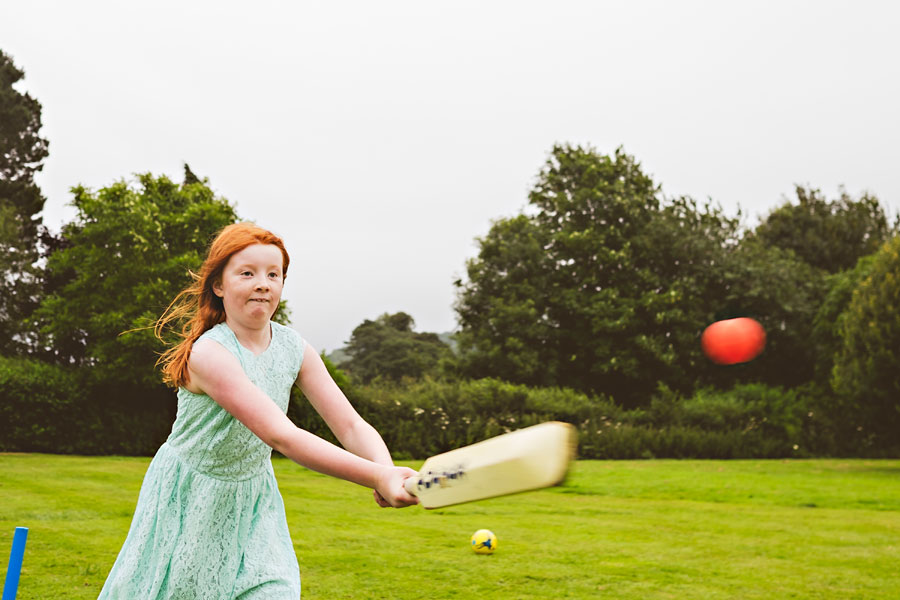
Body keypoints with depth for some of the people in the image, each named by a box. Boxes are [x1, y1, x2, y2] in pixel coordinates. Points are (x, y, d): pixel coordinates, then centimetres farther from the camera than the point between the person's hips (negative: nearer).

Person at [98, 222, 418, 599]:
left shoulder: (294, 349, -10)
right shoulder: (208, 353, -28)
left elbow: (350, 425, -13)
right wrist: (377, 477, -47)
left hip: (253, 500, 4)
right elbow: (280, 436, -38)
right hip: (189, 502, -4)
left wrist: (387, 474, -36)